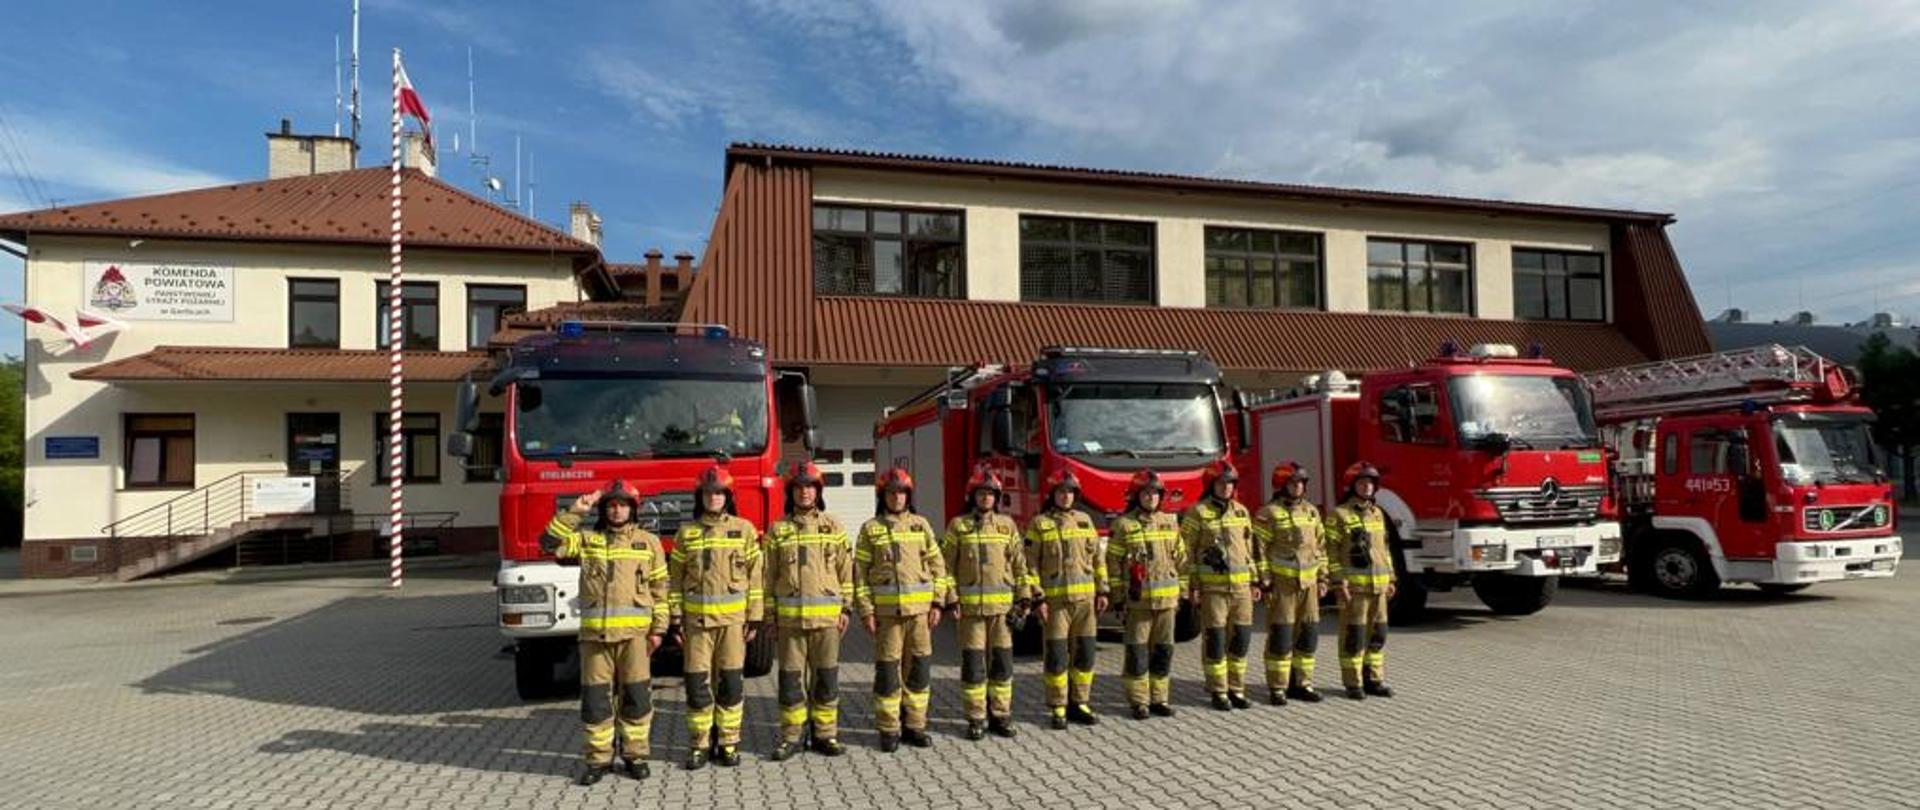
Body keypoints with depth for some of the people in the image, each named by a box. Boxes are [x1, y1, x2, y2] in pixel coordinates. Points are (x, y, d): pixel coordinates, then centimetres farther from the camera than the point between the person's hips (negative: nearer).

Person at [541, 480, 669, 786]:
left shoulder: (649, 542, 6)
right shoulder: (587, 540, 8)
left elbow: (659, 588, 6)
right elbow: (551, 543, -5)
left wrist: (658, 629, 1)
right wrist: (574, 512, -8)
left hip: (635, 633, -1)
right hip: (595, 633, 1)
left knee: (636, 697, 4)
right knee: (595, 698, 4)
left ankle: (635, 754, 16)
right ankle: (598, 758, 16)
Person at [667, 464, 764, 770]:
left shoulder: (744, 529, 2)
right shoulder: (686, 532, 6)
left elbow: (754, 576, 1)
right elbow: (676, 576, 7)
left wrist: (754, 617, -2)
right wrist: (676, 617, 2)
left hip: (733, 618, -1)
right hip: (697, 618, 1)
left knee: (731, 682, 3)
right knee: (698, 683, 2)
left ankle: (728, 743, 13)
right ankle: (700, 744, 13)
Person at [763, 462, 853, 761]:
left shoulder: (833, 527, 6)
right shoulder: (777, 530, 5)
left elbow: (846, 570, 6)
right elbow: (769, 575, 7)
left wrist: (846, 608, 1)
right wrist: (770, 613, 3)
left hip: (827, 615, 0)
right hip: (790, 616, 0)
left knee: (826, 677, 5)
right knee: (791, 677, 3)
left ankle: (825, 734, 16)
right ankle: (792, 735, 14)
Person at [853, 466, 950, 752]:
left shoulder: (921, 525, 9)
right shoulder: (870, 529, 3)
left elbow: (937, 566, 9)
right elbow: (860, 572, 1)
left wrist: (937, 603, 2)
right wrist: (866, 610, -6)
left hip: (919, 609, 2)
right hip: (886, 610, -2)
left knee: (919, 669, 6)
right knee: (887, 670, 1)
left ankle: (914, 725, 18)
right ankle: (888, 730, 12)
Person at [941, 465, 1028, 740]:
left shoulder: (1007, 525, 9)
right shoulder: (958, 526, 2)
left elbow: (1019, 564, 9)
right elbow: (947, 565, 0)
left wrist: (1022, 598, 3)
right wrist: (951, 600, -7)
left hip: (1002, 605, 2)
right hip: (970, 605, -2)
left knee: (1002, 661, 6)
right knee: (973, 663, 1)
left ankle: (1000, 715, 17)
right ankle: (976, 719, 11)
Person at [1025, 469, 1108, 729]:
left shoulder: (1084, 520, 11)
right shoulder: (1039, 524, -1)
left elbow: (1097, 558, 13)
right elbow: (1031, 564, -4)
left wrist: (1102, 591, 7)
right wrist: (1038, 598, -10)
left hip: (1085, 599, 4)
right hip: (1055, 600, -4)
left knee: (1085, 654, 7)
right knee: (1057, 656, -1)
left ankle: (1079, 704, 19)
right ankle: (1057, 709, 9)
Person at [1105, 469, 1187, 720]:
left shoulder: (1170, 522, 9)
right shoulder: (1123, 525, -3)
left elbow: (1180, 559, 13)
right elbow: (1113, 564, -3)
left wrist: (1182, 593, 10)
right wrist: (1118, 598, -5)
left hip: (1166, 600, 4)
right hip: (1137, 600, -4)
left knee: (1163, 651, 8)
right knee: (1137, 652, 1)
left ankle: (1159, 698, 19)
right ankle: (1139, 701, 9)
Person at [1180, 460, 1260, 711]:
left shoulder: (1241, 511, 11)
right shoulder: (1197, 513, -5)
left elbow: (1248, 548, 16)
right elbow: (1187, 552, -6)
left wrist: (1254, 581, 12)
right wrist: (1193, 587, -10)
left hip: (1240, 586, 5)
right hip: (1212, 586, -5)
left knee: (1241, 638, 7)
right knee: (1215, 640, 0)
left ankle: (1236, 690, 18)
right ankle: (1218, 693, 10)